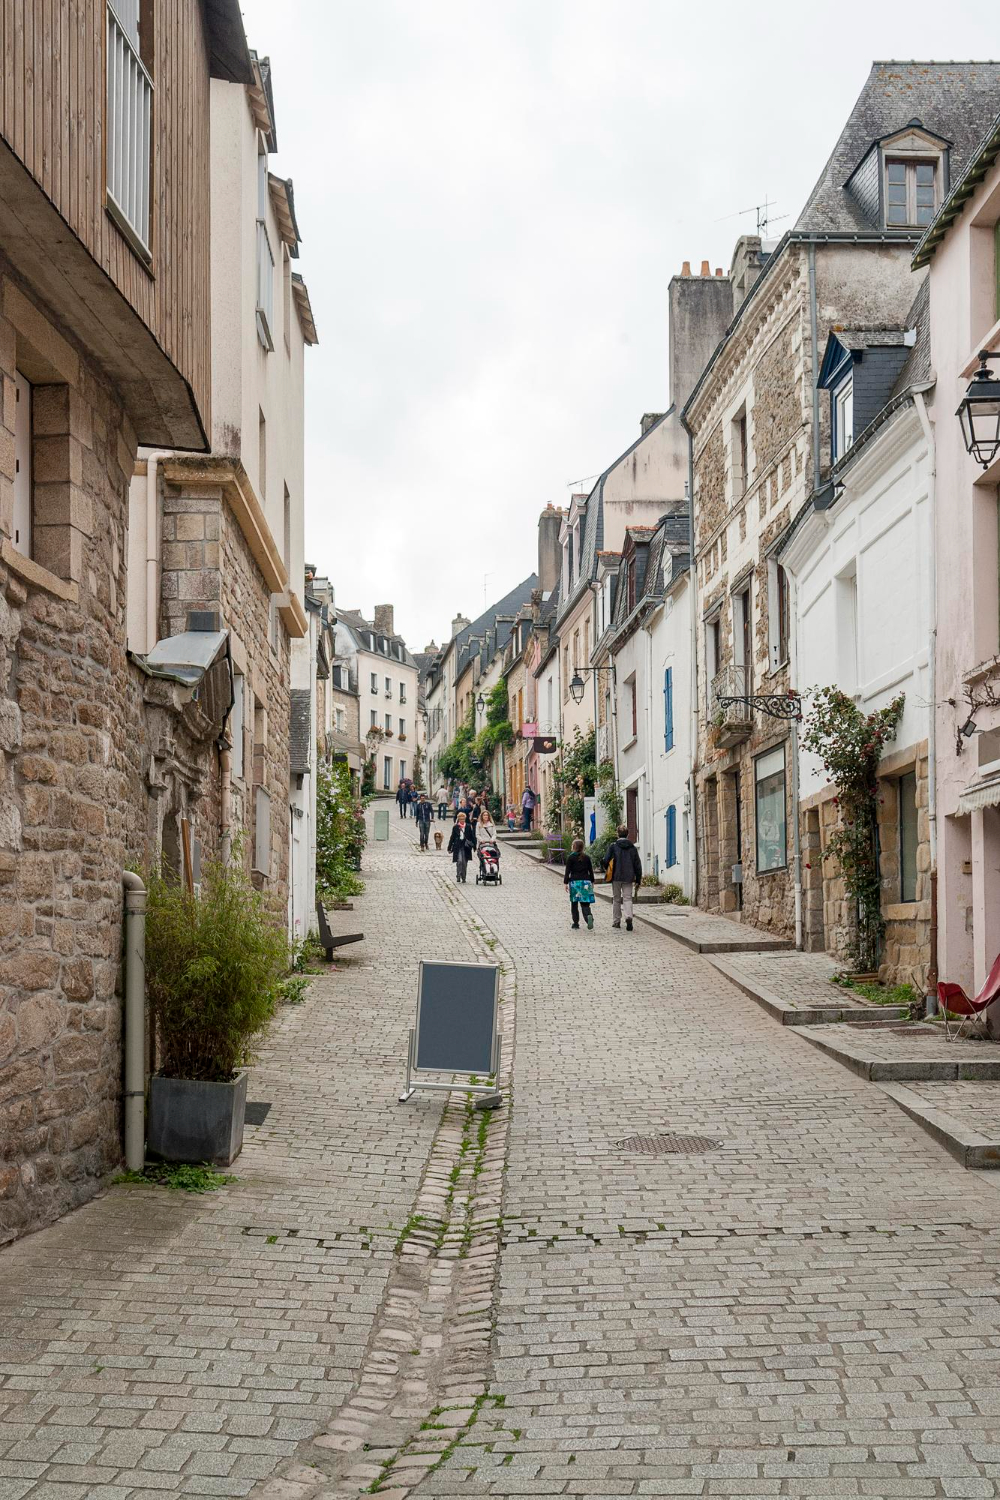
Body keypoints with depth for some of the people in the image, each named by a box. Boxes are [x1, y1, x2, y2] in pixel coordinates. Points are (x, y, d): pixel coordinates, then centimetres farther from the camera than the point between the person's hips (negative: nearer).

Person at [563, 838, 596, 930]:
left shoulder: (571, 858, -4)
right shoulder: (587, 857, 6)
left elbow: (567, 871, -5)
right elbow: (591, 871, 11)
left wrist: (565, 882, -1)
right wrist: (592, 882, 20)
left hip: (574, 882, -2)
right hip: (585, 881, 2)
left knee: (574, 903, 10)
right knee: (585, 903, 1)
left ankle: (576, 922, 12)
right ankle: (589, 916, -28)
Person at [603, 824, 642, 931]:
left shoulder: (613, 846, -5)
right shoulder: (632, 848, 3)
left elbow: (606, 862, -6)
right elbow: (638, 864, 4)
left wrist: (608, 871, 16)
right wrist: (638, 880, 10)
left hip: (616, 877, -1)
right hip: (628, 878, 1)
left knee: (616, 899, 12)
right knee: (627, 898, 3)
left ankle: (616, 921, 17)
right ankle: (628, 917, -21)